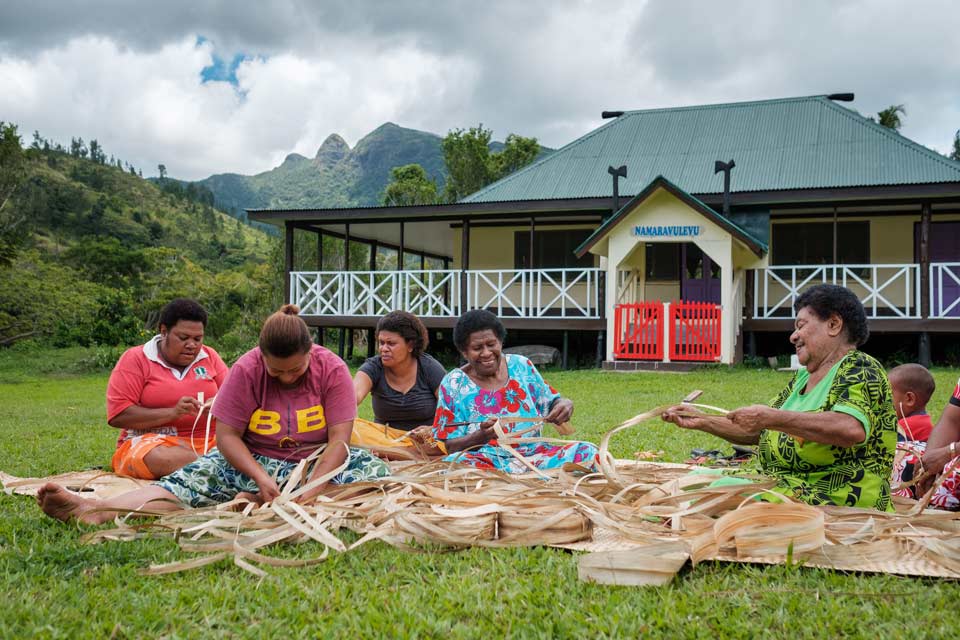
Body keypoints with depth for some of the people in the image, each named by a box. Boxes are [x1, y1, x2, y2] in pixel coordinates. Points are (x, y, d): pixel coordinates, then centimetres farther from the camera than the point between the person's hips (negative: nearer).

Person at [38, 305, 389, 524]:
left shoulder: (332, 369, -13)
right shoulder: (246, 370, -12)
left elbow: (339, 439, -16)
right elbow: (227, 436, -11)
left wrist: (311, 491, -30)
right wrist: (260, 476, -26)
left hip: (319, 463, 0)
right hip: (255, 461, 1)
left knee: (376, 469, -29)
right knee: (195, 479, -23)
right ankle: (94, 510, -43)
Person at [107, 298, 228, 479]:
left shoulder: (210, 356, 13)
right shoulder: (135, 359, 2)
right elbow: (117, 415, -8)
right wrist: (172, 412, -18)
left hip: (208, 442, 2)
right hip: (149, 442, -2)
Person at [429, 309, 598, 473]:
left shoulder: (521, 366, 8)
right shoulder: (454, 384, -1)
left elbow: (550, 405, 15)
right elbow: (448, 447, -4)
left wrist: (565, 404, -9)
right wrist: (481, 436, -24)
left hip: (532, 454, 2)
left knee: (587, 451, -20)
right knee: (454, 462, -36)